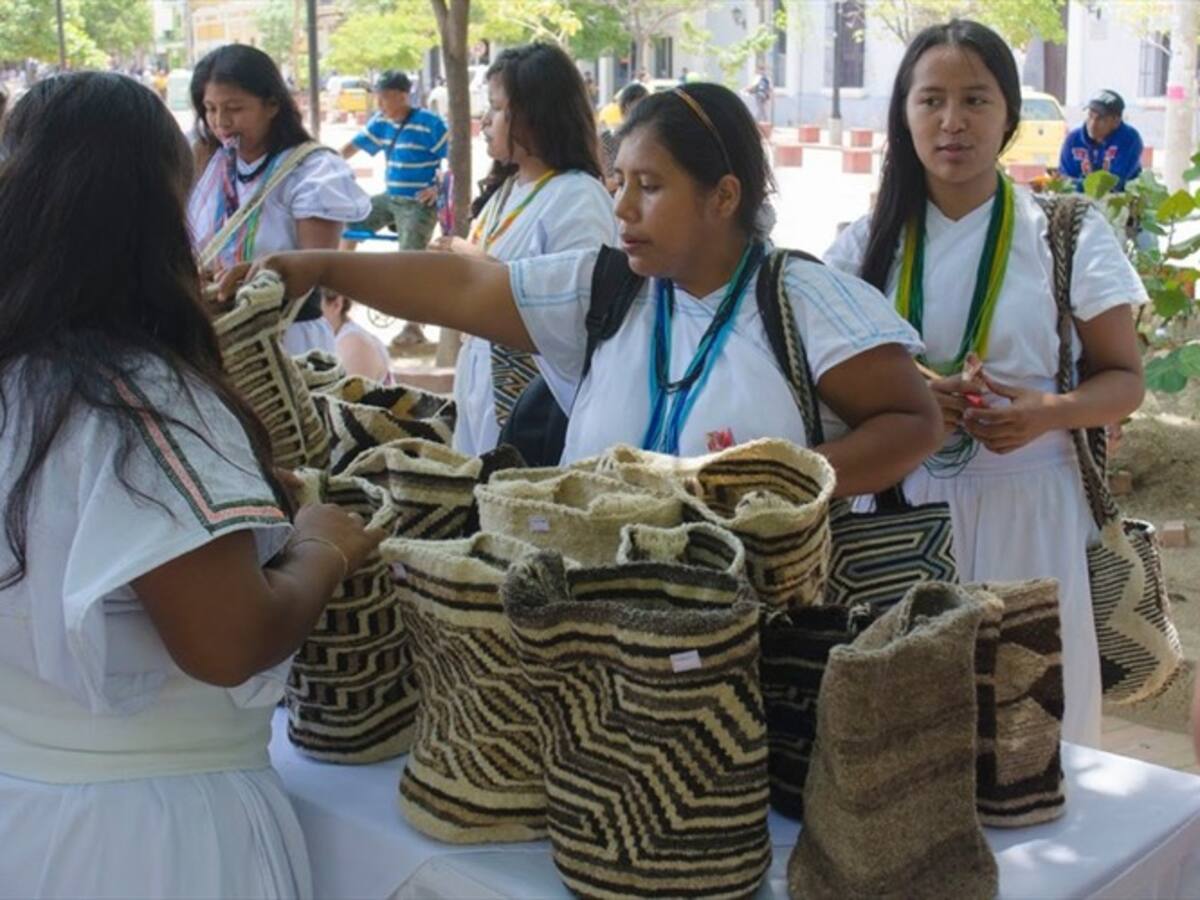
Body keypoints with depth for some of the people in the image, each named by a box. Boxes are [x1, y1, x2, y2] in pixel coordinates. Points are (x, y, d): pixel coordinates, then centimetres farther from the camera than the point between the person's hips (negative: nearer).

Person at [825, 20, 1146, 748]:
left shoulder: (1070, 236, -1)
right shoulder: (866, 243, 4)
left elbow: (1125, 380, 3)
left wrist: (1051, 412, -18)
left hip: (1026, 511, -1)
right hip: (896, 512, 2)